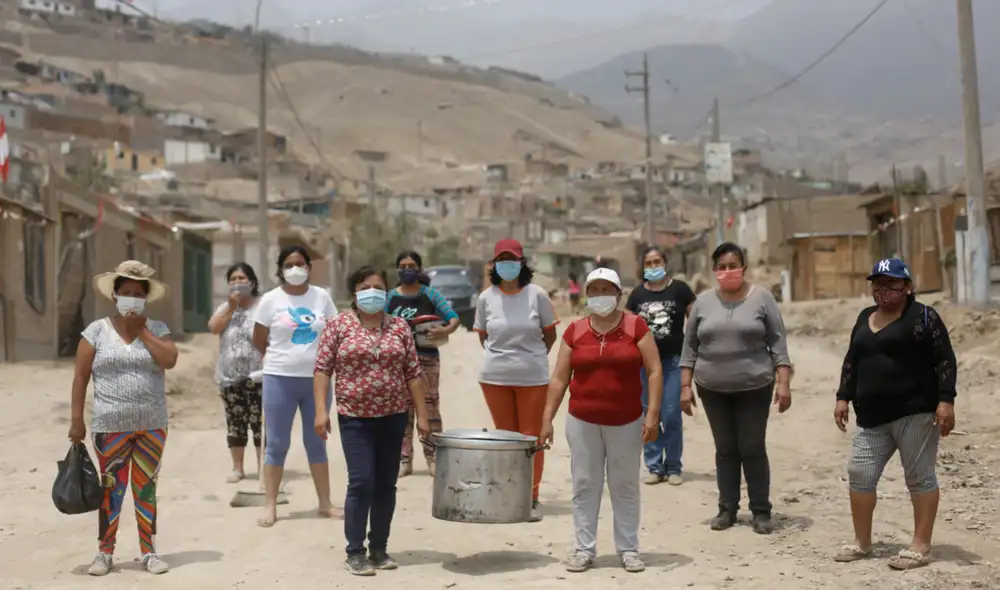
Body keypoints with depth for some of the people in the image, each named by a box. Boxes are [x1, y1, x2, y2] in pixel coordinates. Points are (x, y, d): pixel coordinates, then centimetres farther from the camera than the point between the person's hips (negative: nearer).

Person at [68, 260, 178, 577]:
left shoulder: (157, 329, 4)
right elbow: (80, 377, 0)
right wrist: (76, 419, -4)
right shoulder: (97, 330, 1)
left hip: (152, 425, 1)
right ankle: (105, 551, 17)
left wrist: (142, 330, -12)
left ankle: (148, 550, 16)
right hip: (110, 427, -1)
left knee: (146, 488, 8)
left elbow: (169, 360, -14)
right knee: (111, 488, 5)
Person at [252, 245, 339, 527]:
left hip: (317, 378, 2)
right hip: (280, 379, -2)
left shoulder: (321, 297, 3)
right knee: (276, 443, 3)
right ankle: (270, 505, 11)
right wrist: (282, 359, 10)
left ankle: (325, 503, 18)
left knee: (316, 442, 11)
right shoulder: (271, 299, -3)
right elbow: (258, 341, 4)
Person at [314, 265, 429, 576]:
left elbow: (413, 373, 7)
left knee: (386, 485, 7)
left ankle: (379, 549, 17)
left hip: (393, 417, 3)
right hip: (355, 418, -3)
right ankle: (355, 552, 1)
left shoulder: (400, 326, 6)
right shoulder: (339, 324, -1)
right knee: (361, 483, -9)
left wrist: (421, 414, 3)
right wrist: (321, 410, -12)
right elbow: (322, 369, -3)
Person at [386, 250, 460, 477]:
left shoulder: (430, 294, 2)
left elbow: (454, 318, -3)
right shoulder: (391, 296, 8)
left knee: (430, 406, -1)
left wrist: (446, 330, -23)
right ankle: (404, 459, 13)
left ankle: (433, 458, 6)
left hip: (426, 358, -2)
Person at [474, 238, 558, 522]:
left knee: (531, 437, 3)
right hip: (495, 377, 2)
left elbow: (550, 333, 4)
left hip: (532, 377, -2)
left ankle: (531, 498, 12)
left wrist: (534, 358, 7)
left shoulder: (537, 295, -5)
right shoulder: (486, 298, 1)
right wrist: (498, 356, 9)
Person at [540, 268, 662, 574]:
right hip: (582, 421, 2)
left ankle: (628, 548, 18)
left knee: (625, 486, 8)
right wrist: (547, 419, 1)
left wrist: (653, 414, -12)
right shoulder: (575, 331, 2)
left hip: (626, 422, -1)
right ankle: (584, 548, 15)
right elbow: (559, 379, 4)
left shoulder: (636, 326, -4)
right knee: (584, 485, 6)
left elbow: (654, 371, -5)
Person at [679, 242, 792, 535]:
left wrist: (783, 382, -10)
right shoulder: (703, 302, 4)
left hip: (754, 388, -2)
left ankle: (761, 511, 11)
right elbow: (690, 347, 7)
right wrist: (685, 386, 2)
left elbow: (777, 342, -3)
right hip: (713, 390, 2)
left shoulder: (762, 298, -3)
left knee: (753, 448, 1)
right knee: (725, 449, 9)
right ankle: (727, 508, 17)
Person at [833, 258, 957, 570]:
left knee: (920, 477, 0)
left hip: (915, 411, -7)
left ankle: (921, 546, 7)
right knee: (859, 474, 5)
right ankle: (862, 542, 17)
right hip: (873, 416, 7)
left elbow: (945, 359, -9)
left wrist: (945, 400, -17)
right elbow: (852, 361, 21)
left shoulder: (923, 316, -4)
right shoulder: (865, 318, 16)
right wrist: (844, 397, 13)